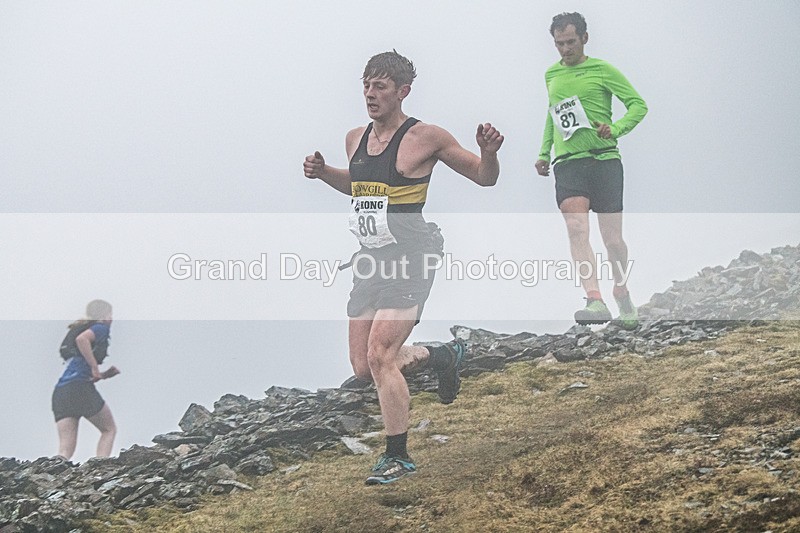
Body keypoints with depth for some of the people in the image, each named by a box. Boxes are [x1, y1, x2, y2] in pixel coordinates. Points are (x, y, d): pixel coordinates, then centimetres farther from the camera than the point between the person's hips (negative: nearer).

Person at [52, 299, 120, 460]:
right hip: (80, 388, -7)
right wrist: (95, 367, -15)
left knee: (65, 451, 0)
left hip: (60, 393, 7)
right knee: (109, 429, 12)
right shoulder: (101, 328, 4)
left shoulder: (79, 328, 30)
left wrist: (110, 372, 18)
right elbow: (81, 339, -21)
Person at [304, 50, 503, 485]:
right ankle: (442, 357, 35)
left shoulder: (425, 137, -9)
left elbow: (484, 178, -1)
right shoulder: (355, 139, 10)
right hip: (370, 260, 7)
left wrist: (488, 153, -22)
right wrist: (323, 172, 12)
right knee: (363, 368, 8)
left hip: (410, 259, -7)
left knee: (380, 357, -17)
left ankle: (398, 457, -3)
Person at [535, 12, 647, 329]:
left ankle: (622, 297, 25)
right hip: (568, 163, 3)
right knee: (576, 229, -20)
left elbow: (638, 104, 1)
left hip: (604, 160, -3)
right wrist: (544, 152, 22)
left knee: (612, 238, 1)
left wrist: (616, 128, -17)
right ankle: (596, 301, -30)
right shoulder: (551, 75, 17)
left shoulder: (602, 70, 3)